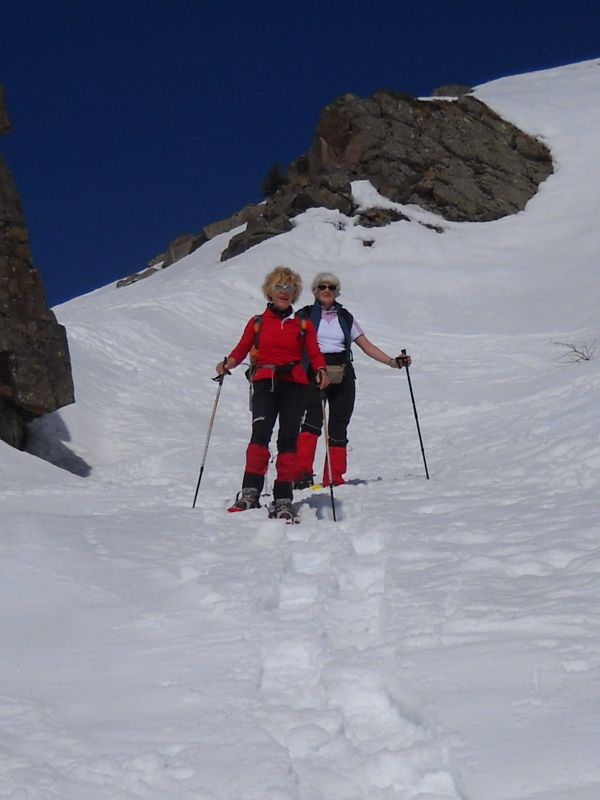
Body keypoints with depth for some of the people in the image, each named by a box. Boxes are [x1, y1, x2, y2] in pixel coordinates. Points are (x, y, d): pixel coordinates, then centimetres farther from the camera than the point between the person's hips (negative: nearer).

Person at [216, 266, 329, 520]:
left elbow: (314, 353, 7)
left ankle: (283, 500, -2)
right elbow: (241, 349, 7)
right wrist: (227, 363, -13)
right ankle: (250, 493, -21)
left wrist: (321, 371, -14)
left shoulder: (303, 324, 17)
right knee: (261, 433, -20)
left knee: (288, 438, -6)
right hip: (264, 383, -1)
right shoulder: (257, 323, 16)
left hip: (294, 385, 1)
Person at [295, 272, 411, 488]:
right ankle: (302, 474, -29)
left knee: (338, 428, 0)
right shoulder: (305, 316, 11)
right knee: (313, 420, -23)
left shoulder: (345, 317, 18)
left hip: (343, 375, 3)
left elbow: (366, 345, 16)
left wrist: (393, 362, 8)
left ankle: (334, 481, 4)